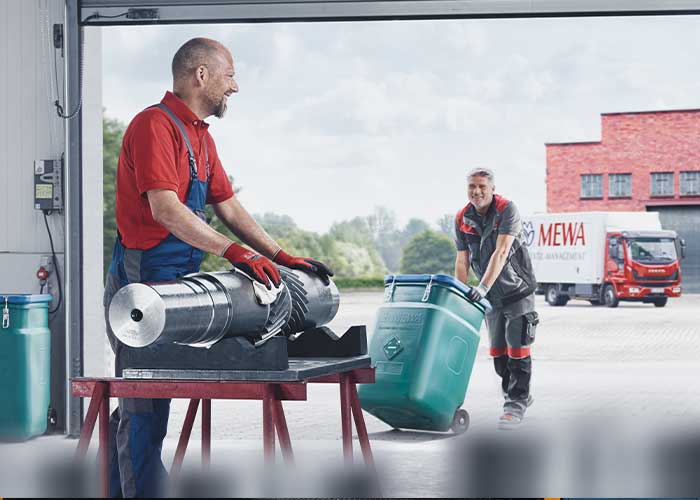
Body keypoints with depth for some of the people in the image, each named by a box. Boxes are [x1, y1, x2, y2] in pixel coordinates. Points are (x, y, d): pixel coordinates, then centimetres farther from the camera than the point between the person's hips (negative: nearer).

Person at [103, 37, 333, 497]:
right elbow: (165, 209, -25)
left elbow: (228, 206, 18)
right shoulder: (155, 125, -15)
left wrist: (281, 257, 10)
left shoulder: (200, 136, 16)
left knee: (141, 406, 17)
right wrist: (234, 251, -30)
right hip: (142, 285, -10)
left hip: (175, 284, 10)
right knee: (146, 411, -6)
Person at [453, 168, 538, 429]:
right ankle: (519, 396, 24)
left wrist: (483, 287, -37)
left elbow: (500, 253, -28)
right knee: (497, 349, 9)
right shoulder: (462, 219, -2)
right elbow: (462, 261, 2)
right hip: (491, 294, 5)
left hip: (517, 288, -5)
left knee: (517, 346, -8)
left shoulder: (507, 210, -18)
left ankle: (516, 403, -2)